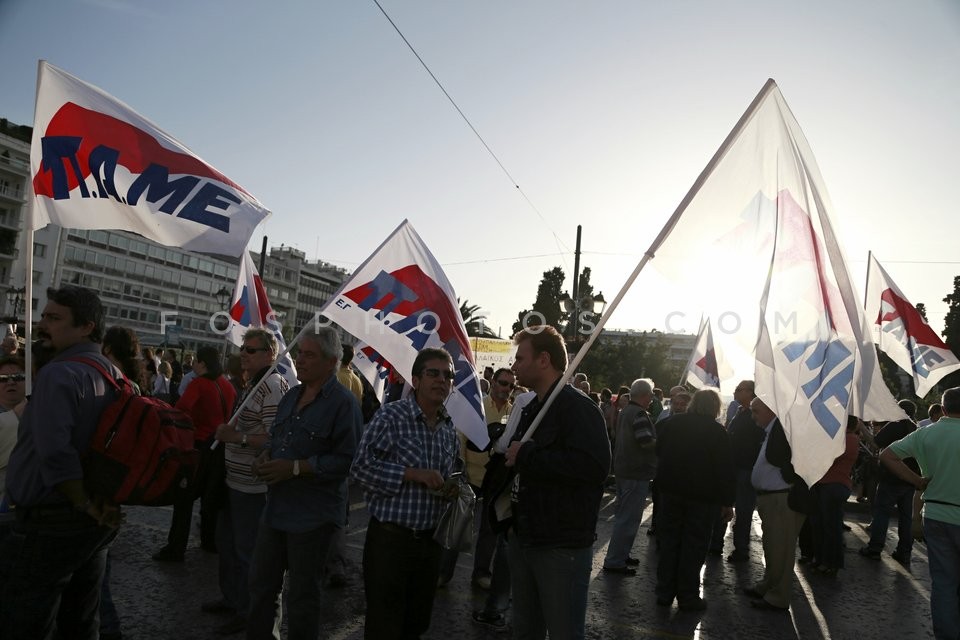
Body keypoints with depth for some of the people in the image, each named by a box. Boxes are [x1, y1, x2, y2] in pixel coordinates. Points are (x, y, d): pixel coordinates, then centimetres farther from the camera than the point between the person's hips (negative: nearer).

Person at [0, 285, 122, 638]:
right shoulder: (114, 374, 8)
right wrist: (107, 499, 3)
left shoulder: (59, 374, -18)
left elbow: (55, 453, -27)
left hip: (51, 522, -8)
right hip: (96, 524, 8)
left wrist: (86, 506, -16)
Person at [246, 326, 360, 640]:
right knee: (261, 582, 20)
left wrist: (295, 468, -22)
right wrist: (264, 457, -3)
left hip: (313, 516, -7)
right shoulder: (291, 396, 9)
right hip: (276, 507, 8)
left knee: (302, 593, 10)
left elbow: (347, 459, -22)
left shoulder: (343, 403, -16)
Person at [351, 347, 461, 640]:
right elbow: (361, 467, -18)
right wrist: (413, 474, -23)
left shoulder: (450, 428, 7)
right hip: (390, 538, -6)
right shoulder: (391, 416, -12)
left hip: (430, 538, 6)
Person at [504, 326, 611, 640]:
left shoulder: (578, 407, -15)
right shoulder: (530, 409, 14)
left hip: (562, 546, -8)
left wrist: (526, 455, -24)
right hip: (523, 539, 9)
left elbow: (594, 466, -31)